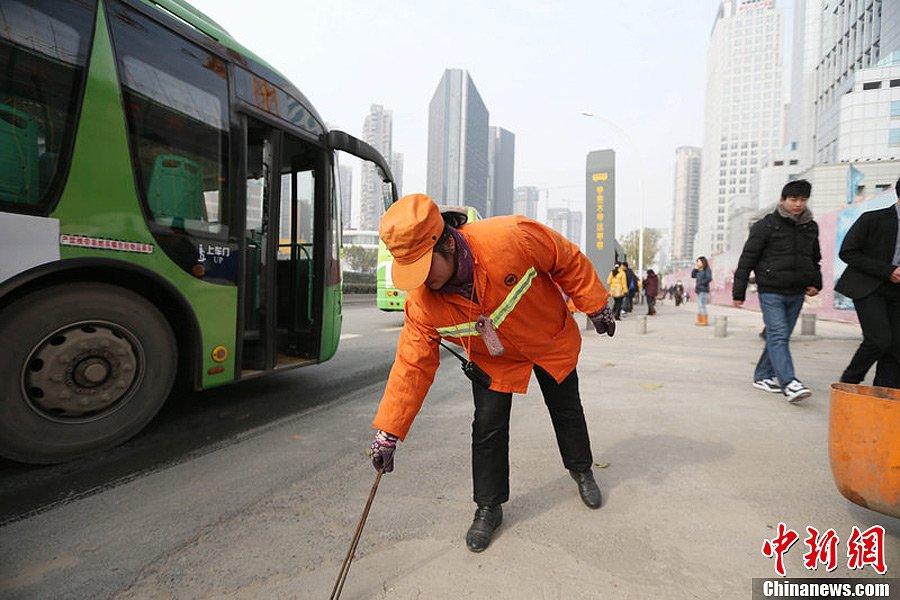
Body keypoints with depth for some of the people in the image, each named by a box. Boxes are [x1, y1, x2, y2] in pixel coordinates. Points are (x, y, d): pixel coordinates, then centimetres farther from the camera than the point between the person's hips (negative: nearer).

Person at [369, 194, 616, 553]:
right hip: (492, 360, 1)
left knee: (566, 410, 18)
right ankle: (488, 509, 23)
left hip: (551, 341, 0)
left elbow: (569, 262, -21)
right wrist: (388, 432, -21)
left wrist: (595, 308, -10)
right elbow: (412, 364, -21)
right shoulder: (421, 302, -28)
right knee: (487, 427, -3)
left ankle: (581, 471, 48)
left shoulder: (511, 237, -39)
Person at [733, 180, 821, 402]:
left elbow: (815, 259, 24)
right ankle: (789, 383, -16)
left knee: (780, 337, 9)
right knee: (778, 336, -12)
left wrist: (816, 283, 8)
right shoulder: (766, 225, -5)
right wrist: (739, 292, -9)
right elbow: (747, 259, -7)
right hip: (771, 292, -6)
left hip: (796, 293, 6)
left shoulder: (811, 227, 13)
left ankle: (763, 376, 20)